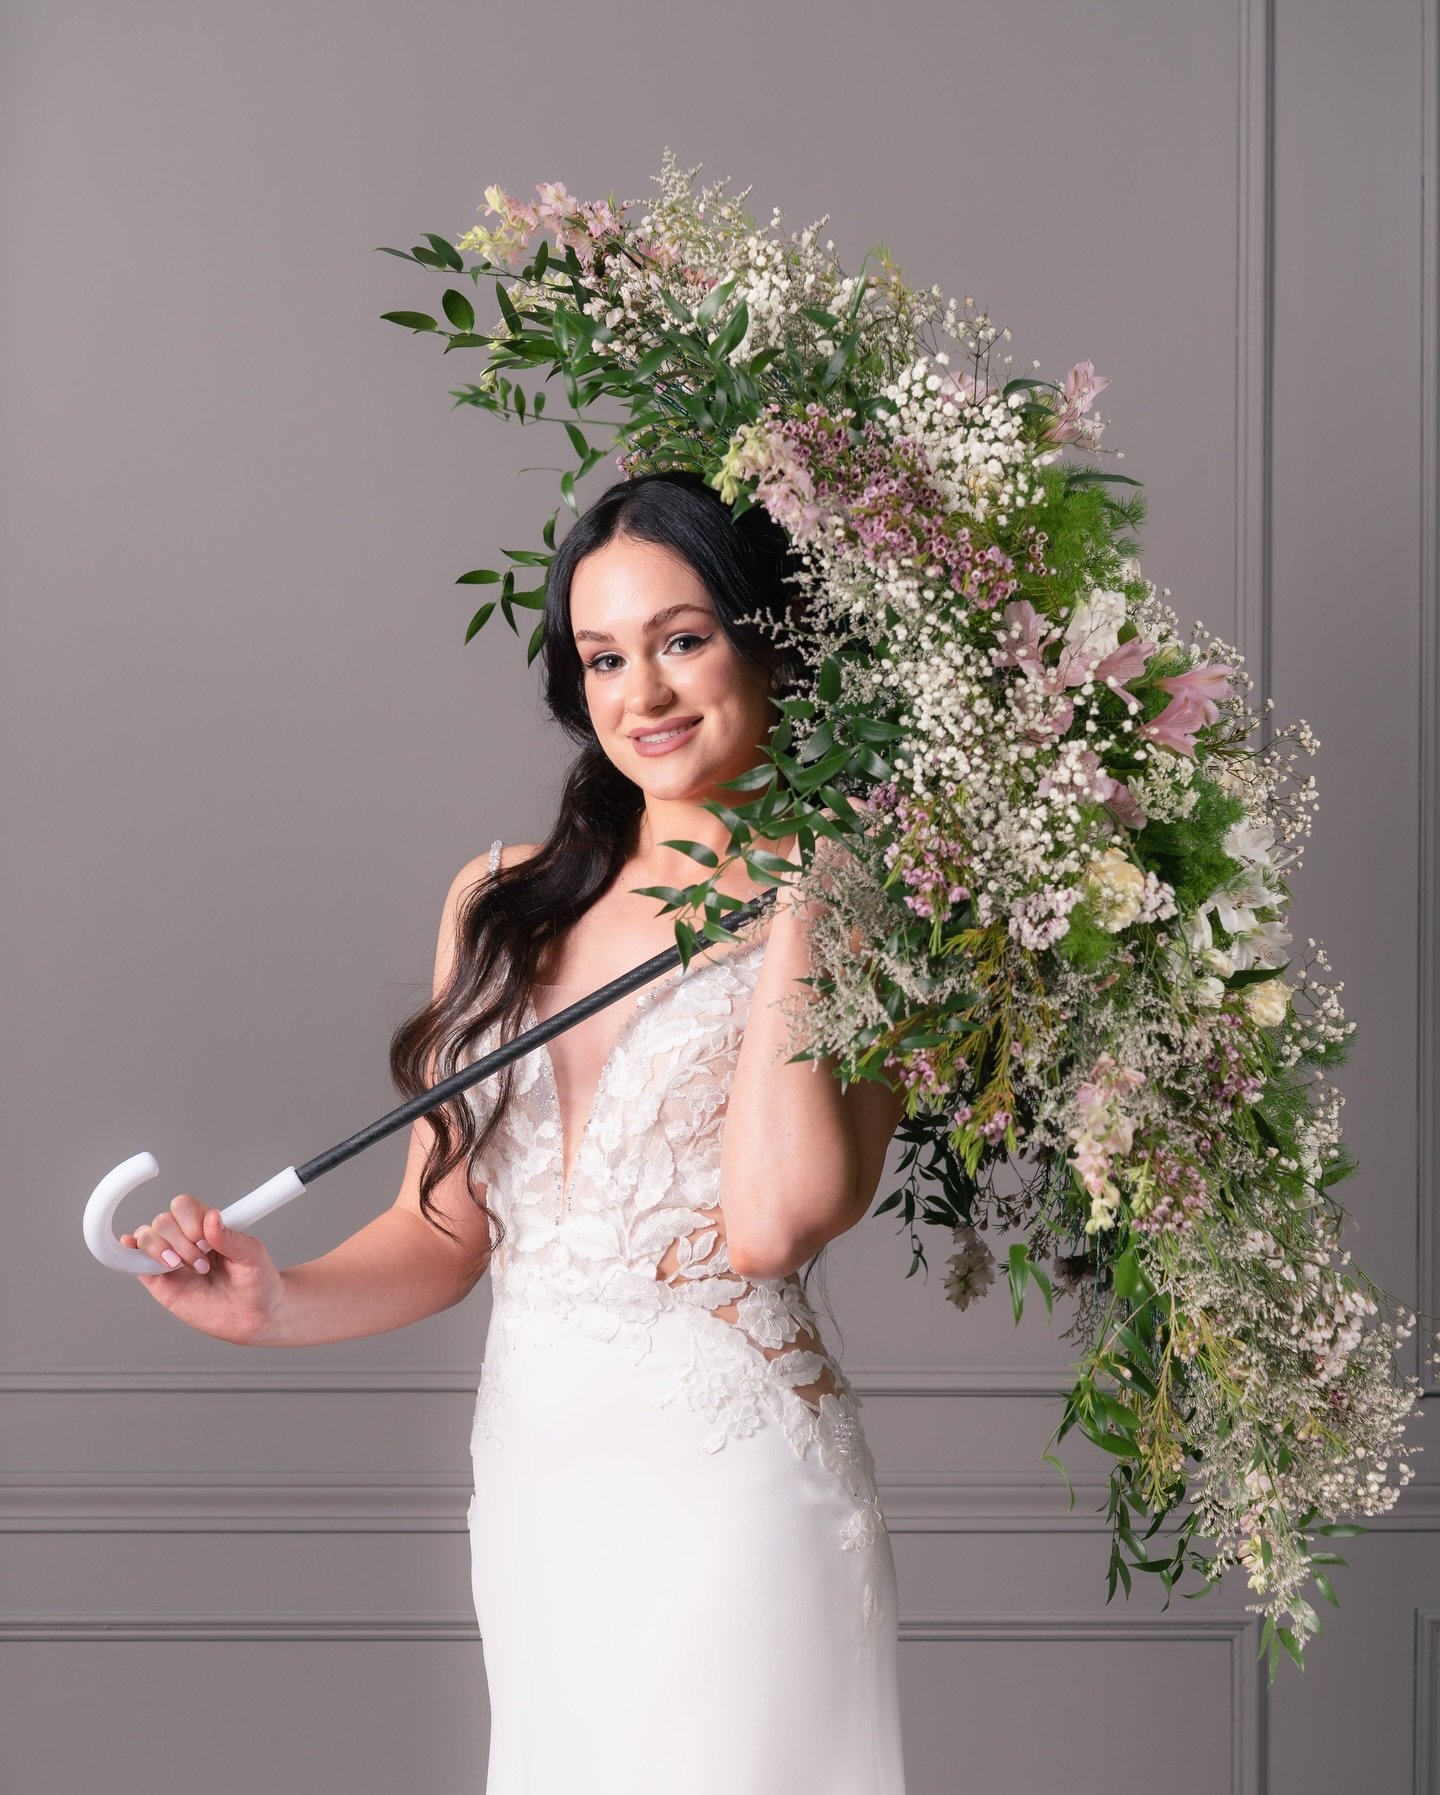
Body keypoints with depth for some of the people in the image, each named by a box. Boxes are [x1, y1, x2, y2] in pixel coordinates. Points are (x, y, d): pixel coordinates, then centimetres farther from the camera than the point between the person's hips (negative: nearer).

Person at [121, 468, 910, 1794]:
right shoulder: (502, 900, 9)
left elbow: (770, 1222, -22)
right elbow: (447, 1225, 9)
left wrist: (797, 908, -17)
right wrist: (285, 1304, -9)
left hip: (730, 1485, -4)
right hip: (530, 1480, 5)